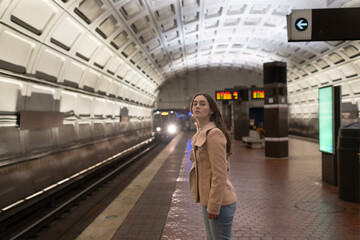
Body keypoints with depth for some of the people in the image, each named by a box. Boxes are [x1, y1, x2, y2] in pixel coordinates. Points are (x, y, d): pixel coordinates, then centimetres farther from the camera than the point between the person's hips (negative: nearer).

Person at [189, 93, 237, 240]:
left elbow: (220, 174, -21)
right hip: (207, 200, 9)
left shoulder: (214, 134, -19)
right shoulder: (200, 134, 10)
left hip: (219, 200, -9)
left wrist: (214, 206, -19)